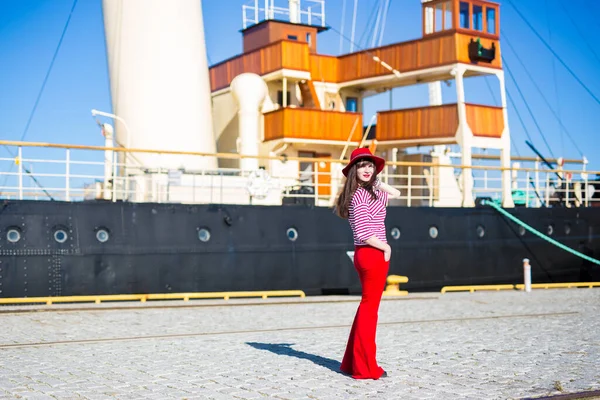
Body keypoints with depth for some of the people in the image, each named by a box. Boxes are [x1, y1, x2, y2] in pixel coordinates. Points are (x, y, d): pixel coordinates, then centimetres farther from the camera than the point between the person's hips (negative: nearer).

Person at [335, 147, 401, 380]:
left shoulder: (370, 192, 13)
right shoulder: (361, 195, -16)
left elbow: (395, 193, 25)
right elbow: (364, 234, -22)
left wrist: (377, 181, 12)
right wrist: (386, 247, -10)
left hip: (366, 255, 10)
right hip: (373, 255, -10)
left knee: (367, 306, 17)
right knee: (369, 308, -3)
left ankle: (352, 363, 24)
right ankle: (365, 368, 5)